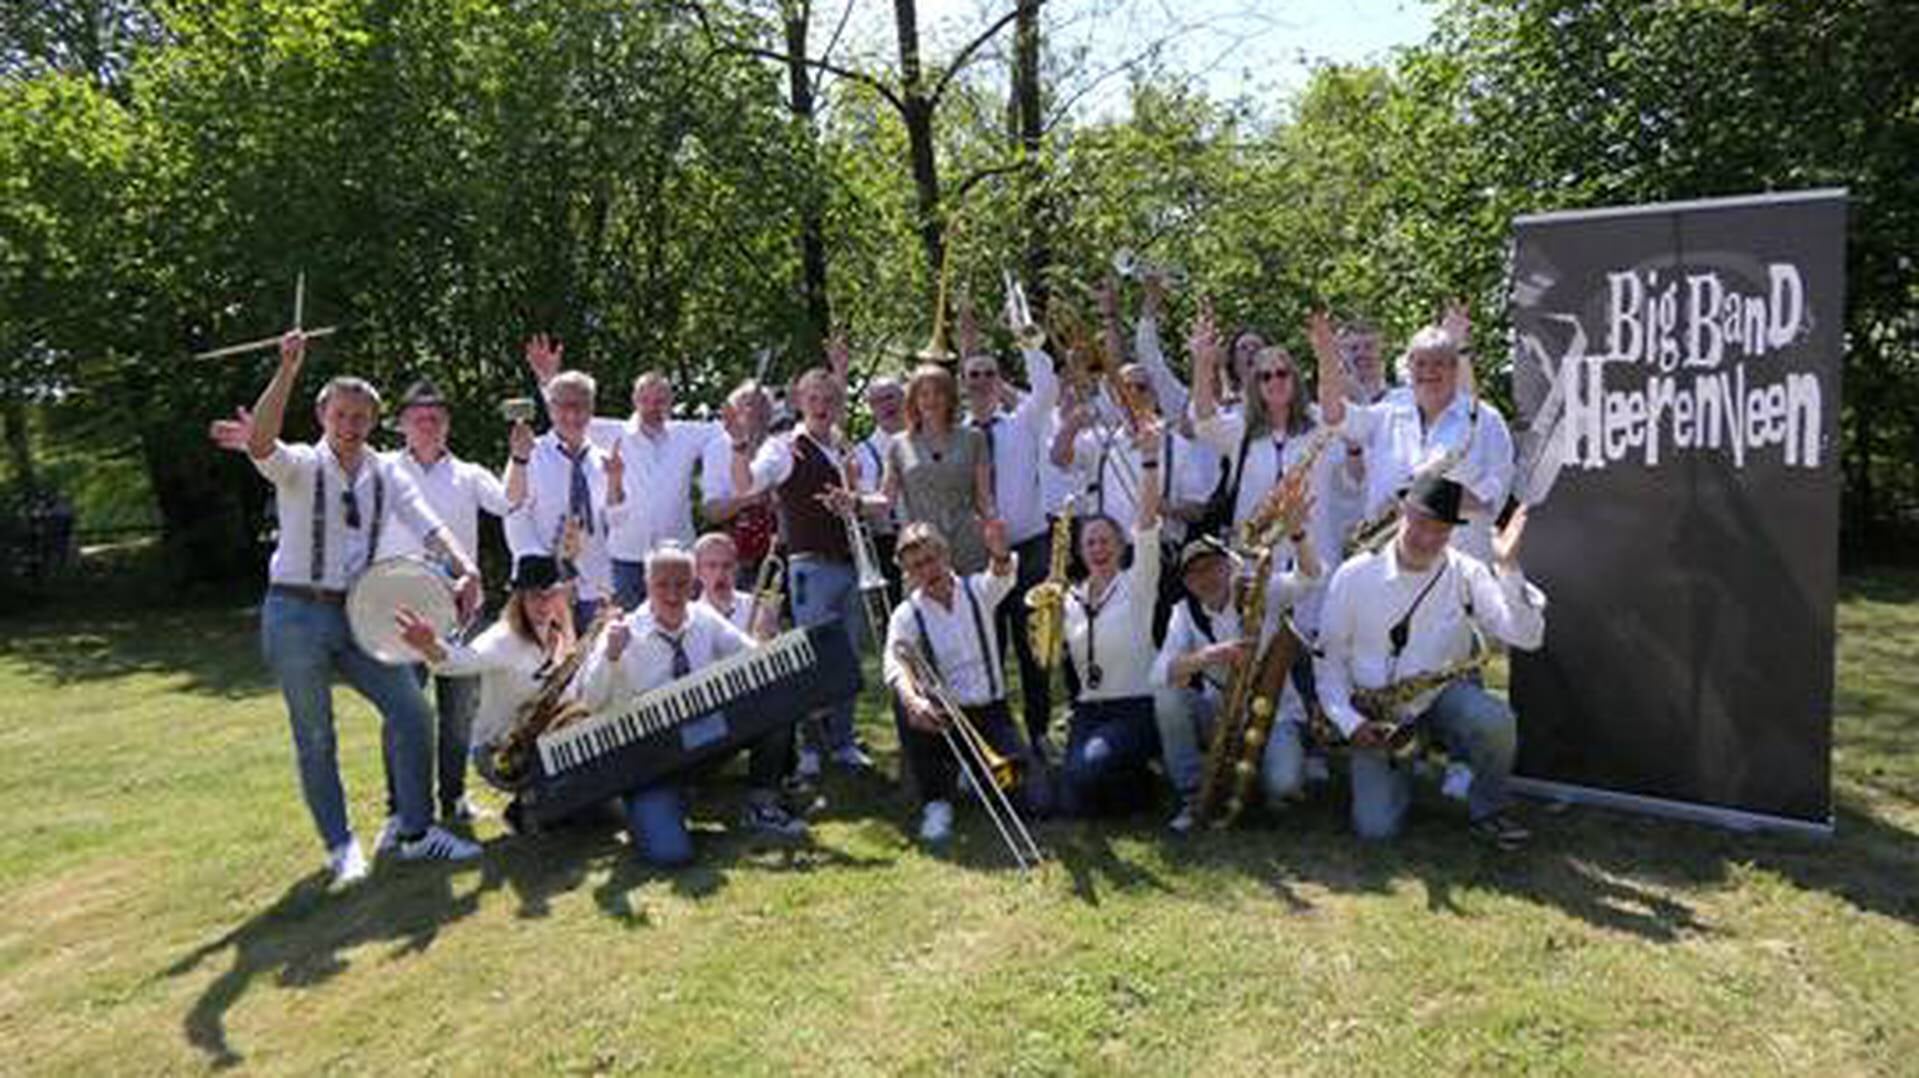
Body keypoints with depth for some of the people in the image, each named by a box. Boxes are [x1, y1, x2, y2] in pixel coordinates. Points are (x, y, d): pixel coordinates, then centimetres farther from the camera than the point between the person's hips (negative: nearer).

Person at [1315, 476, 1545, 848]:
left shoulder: (1466, 574, -9)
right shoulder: (1355, 576, -10)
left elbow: (1526, 637, -18)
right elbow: (1330, 658, -3)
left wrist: (1508, 567, -27)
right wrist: (1351, 722, -13)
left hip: (1443, 695, 1)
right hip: (1376, 711, -1)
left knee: (1495, 720, -33)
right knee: (1376, 828, -13)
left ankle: (1487, 810, -2)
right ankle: (1398, 775, 24)